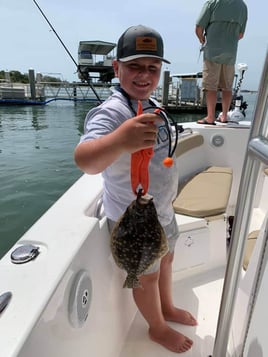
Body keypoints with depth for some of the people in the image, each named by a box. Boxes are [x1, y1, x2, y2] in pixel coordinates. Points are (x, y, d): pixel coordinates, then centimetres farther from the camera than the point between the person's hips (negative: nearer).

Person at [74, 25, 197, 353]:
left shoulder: (152, 105, 2)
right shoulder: (110, 112, -27)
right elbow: (85, 160, -47)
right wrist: (119, 140, -67)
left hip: (162, 208, 9)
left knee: (166, 259, 27)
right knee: (147, 275, 15)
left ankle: (168, 308, 56)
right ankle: (157, 328, 46)